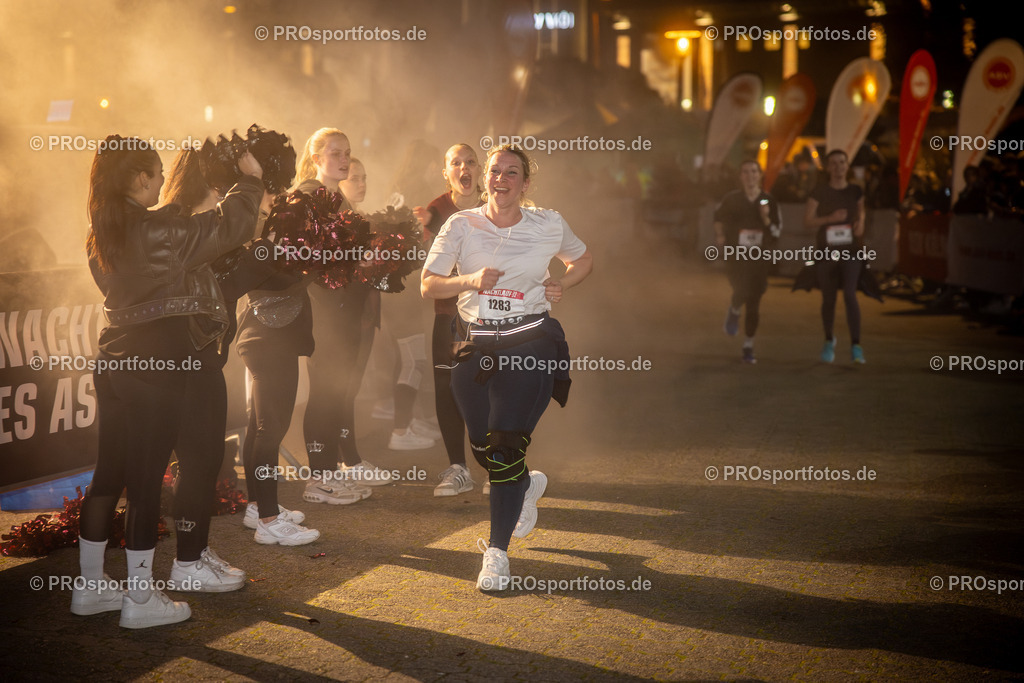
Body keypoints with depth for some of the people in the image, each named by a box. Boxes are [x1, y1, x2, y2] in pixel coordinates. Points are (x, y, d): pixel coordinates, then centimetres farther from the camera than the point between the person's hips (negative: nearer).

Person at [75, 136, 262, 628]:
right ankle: (140, 599, 6)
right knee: (146, 479, -2)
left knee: (109, 473, 13)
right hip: (157, 366, -8)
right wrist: (249, 180, 1)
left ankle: (90, 587, 21)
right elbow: (228, 226, -14)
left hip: (115, 362, 8)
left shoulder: (102, 235, 9)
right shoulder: (157, 231, -17)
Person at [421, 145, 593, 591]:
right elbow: (428, 285, 0)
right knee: (483, 448, 10)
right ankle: (527, 486, 45)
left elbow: (583, 261, 21)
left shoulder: (549, 225, 2)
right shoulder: (462, 225, 1)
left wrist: (561, 285, 1)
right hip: (475, 347, 2)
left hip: (530, 344, -2)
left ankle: (497, 552, -2)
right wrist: (469, 280, -18)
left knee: (506, 450, -12)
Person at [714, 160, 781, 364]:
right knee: (742, 291, -24)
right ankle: (734, 312, 14)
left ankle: (748, 347, 15)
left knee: (754, 304, 3)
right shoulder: (732, 199, 1)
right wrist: (719, 235, 7)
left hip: (759, 257, 1)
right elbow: (718, 217, 21)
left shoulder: (769, 201, 2)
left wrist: (766, 219, -14)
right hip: (736, 255, -1)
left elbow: (777, 232, 3)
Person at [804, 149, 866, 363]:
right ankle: (829, 341, 32)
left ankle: (856, 346, -15)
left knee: (850, 294, -16)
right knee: (828, 298, 9)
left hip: (850, 251, 0)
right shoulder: (820, 192, -1)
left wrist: (860, 224, 2)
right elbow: (807, 221, -3)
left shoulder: (855, 191, 5)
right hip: (826, 251, 0)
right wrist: (830, 218, -19)